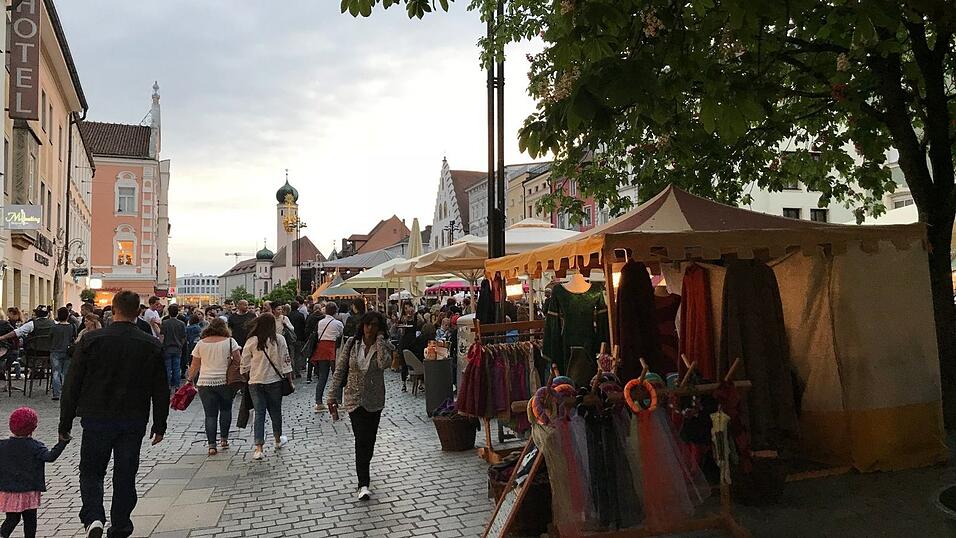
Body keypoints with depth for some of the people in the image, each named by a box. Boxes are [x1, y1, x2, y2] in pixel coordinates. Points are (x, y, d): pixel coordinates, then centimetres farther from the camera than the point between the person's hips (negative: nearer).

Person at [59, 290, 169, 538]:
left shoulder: (91, 340, -7)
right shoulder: (152, 345, -3)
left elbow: (72, 385, -4)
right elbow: (161, 390, 2)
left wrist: (65, 423, 5)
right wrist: (159, 425, 11)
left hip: (96, 419, -1)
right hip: (134, 422, 1)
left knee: (91, 472, 14)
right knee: (125, 476, 11)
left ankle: (93, 518, -6)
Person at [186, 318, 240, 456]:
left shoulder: (200, 344, 5)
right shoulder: (230, 341, -1)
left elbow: (194, 366, 7)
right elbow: (238, 361, -4)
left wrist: (189, 380, 18)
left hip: (205, 383, 1)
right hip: (225, 382, -1)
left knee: (210, 414, 4)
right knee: (226, 409, 18)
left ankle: (212, 445, 0)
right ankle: (224, 439, 18)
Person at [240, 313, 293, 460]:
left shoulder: (251, 341, -4)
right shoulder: (279, 340, -6)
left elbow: (244, 364, 1)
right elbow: (286, 361, -4)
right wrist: (289, 379, 5)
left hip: (256, 382, 0)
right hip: (274, 381, 0)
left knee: (259, 413, 2)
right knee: (275, 411, 16)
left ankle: (258, 448, -3)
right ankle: (278, 440, 34)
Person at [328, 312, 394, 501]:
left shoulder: (383, 346, -6)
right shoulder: (352, 343, -4)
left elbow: (384, 363, -29)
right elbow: (340, 370, -1)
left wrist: (380, 339, -21)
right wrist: (333, 396, -4)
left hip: (375, 400, 1)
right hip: (355, 399, -1)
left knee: (369, 439, 14)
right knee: (362, 439, -11)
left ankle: (364, 472, 39)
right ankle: (364, 484, -8)